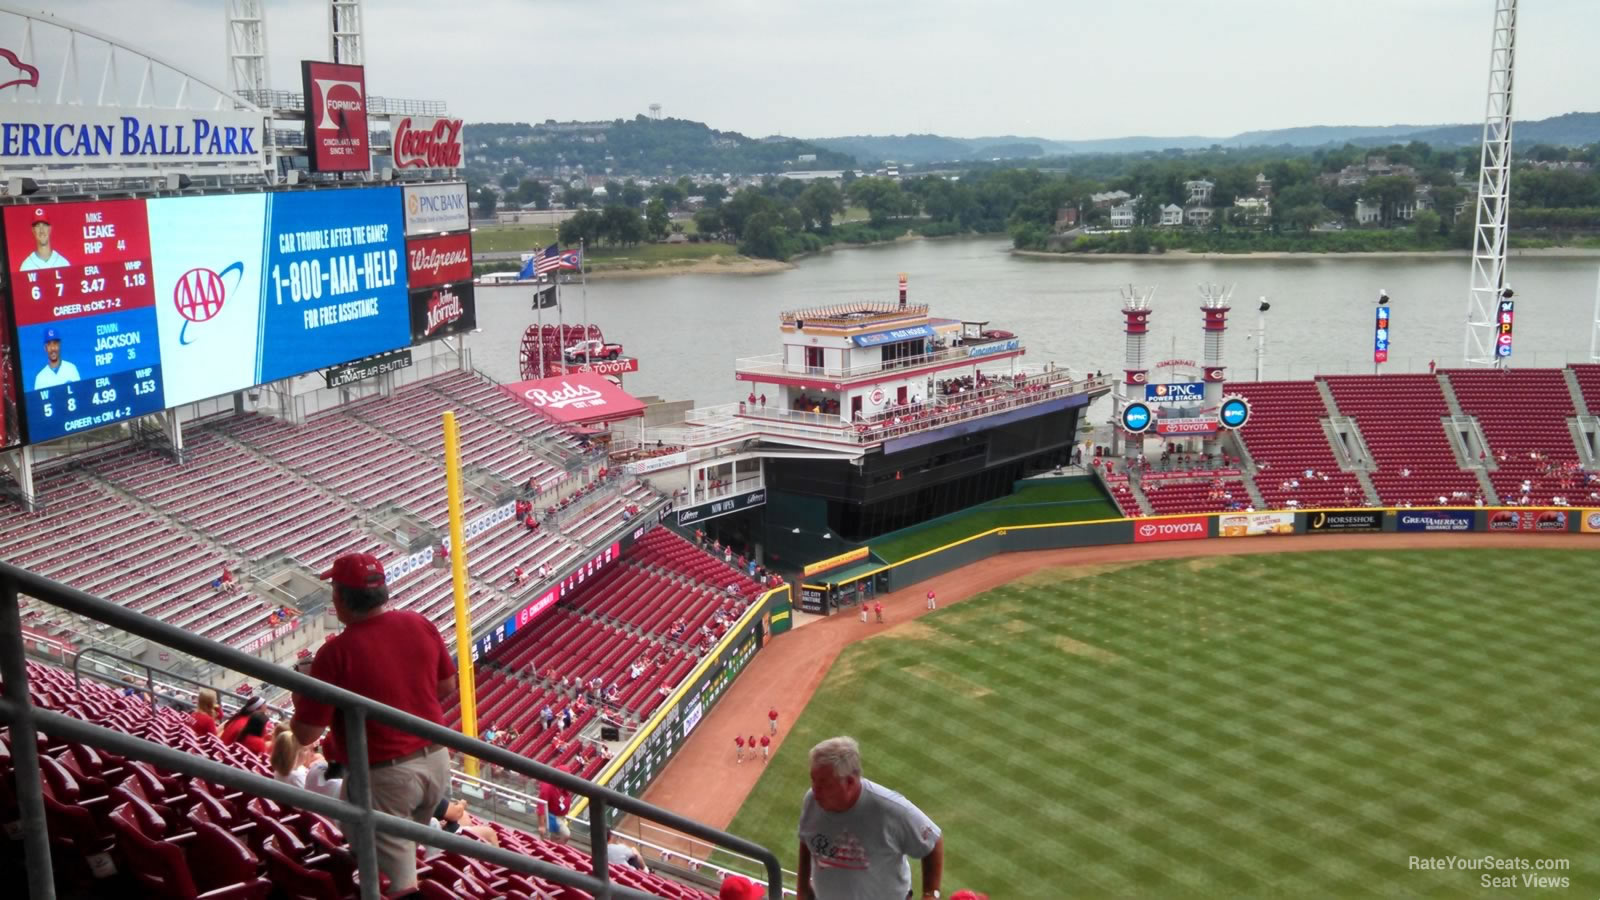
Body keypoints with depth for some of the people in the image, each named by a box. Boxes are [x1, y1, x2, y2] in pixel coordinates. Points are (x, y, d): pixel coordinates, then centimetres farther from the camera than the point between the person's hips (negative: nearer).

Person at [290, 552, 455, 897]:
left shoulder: (335, 652, -21)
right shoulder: (420, 624, -4)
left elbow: (306, 734, -15)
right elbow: (447, 686, 9)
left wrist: (300, 700, 5)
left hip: (383, 776, -6)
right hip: (436, 762, 6)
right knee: (407, 846, 29)